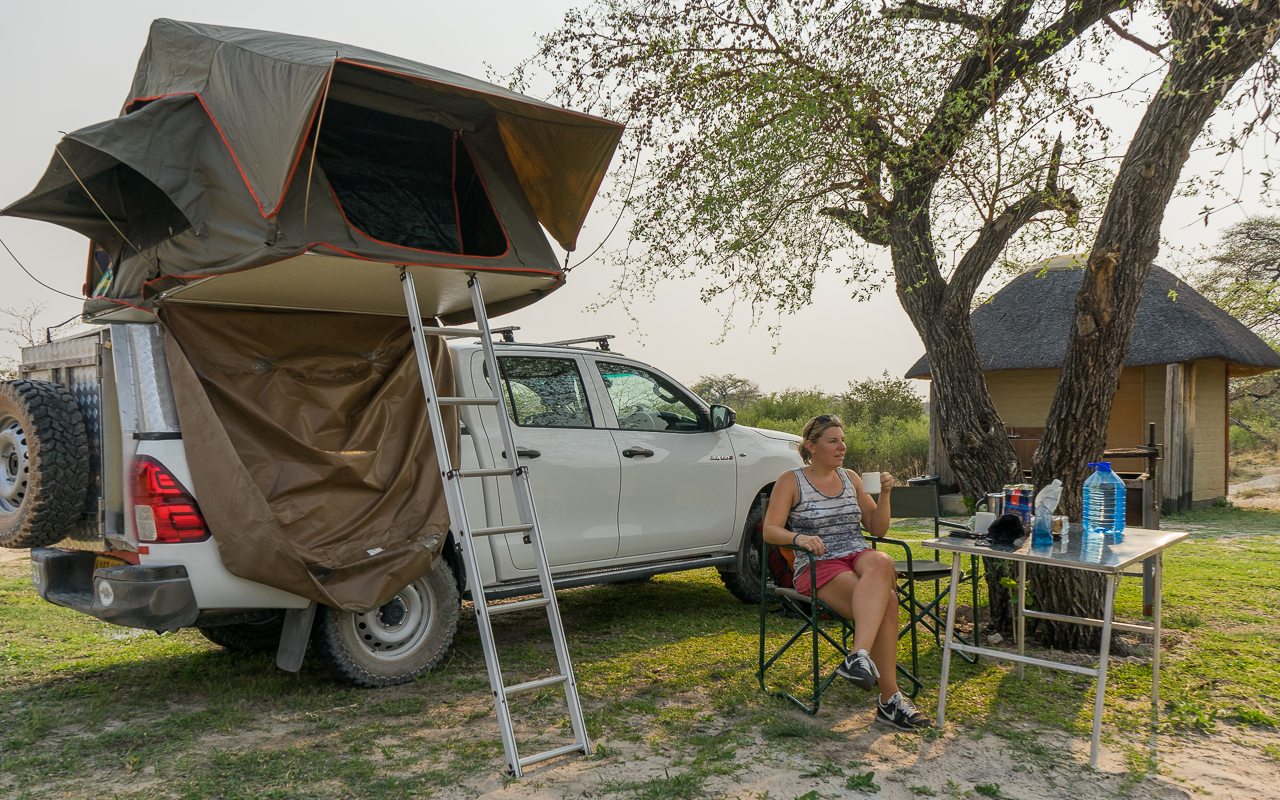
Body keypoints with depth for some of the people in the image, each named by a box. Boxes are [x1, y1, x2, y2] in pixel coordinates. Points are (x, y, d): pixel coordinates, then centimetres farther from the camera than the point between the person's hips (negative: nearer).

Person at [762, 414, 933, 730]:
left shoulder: (851, 478, 18)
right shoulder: (790, 481, 5)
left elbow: (877, 529, 18)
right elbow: (770, 530, -5)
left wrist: (884, 494, 1)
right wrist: (798, 537, -26)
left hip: (860, 556, 4)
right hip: (818, 566, -4)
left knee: (882, 563, -37)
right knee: (885, 604, -32)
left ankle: (859, 656, -47)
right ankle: (890, 700, -29)